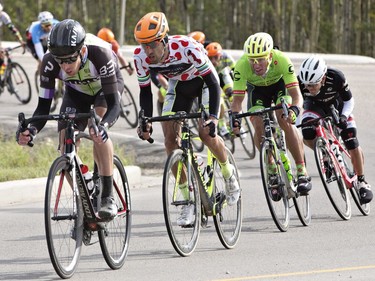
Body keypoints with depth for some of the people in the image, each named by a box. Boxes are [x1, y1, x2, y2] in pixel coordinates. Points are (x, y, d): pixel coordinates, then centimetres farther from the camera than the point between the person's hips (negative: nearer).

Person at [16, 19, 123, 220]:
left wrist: (103, 126, -63)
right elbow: (44, 105, -28)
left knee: (97, 132, -32)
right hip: (76, 91, 3)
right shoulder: (50, 62, -34)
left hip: (107, 86, -3)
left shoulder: (100, 54, -42)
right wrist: (31, 130, -49)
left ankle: (108, 197, -23)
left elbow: (113, 105, -42)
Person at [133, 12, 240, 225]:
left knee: (205, 132, -23)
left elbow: (212, 82, -31)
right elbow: (145, 90, -10)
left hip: (204, 81, -5)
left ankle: (228, 172, 9)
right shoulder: (142, 57, -25)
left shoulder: (187, 47, -38)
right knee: (169, 137, -10)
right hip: (178, 85, 5)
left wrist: (213, 117, -41)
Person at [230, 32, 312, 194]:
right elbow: (237, 99, -30)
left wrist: (294, 110, -60)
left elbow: (296, 94, -39)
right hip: (257, 89, 2)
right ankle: (273, 171, 0)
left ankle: (302, 172, -18)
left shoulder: (281, 60, -39)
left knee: (285, 121, -24)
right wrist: (235, 119, -49)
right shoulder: (242, 65, -36)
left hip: (280, 84, -2)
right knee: (258, 127, -19)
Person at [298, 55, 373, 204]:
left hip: (337, 105, -1)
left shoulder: (336, 77, -36)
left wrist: (344, 116, -36)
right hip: (314, 106, 1)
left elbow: (349, 100, -19)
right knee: (308, 135, -28)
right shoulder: (300, 81, -35)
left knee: (352, 144, -9)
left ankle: (362, 182, 10)